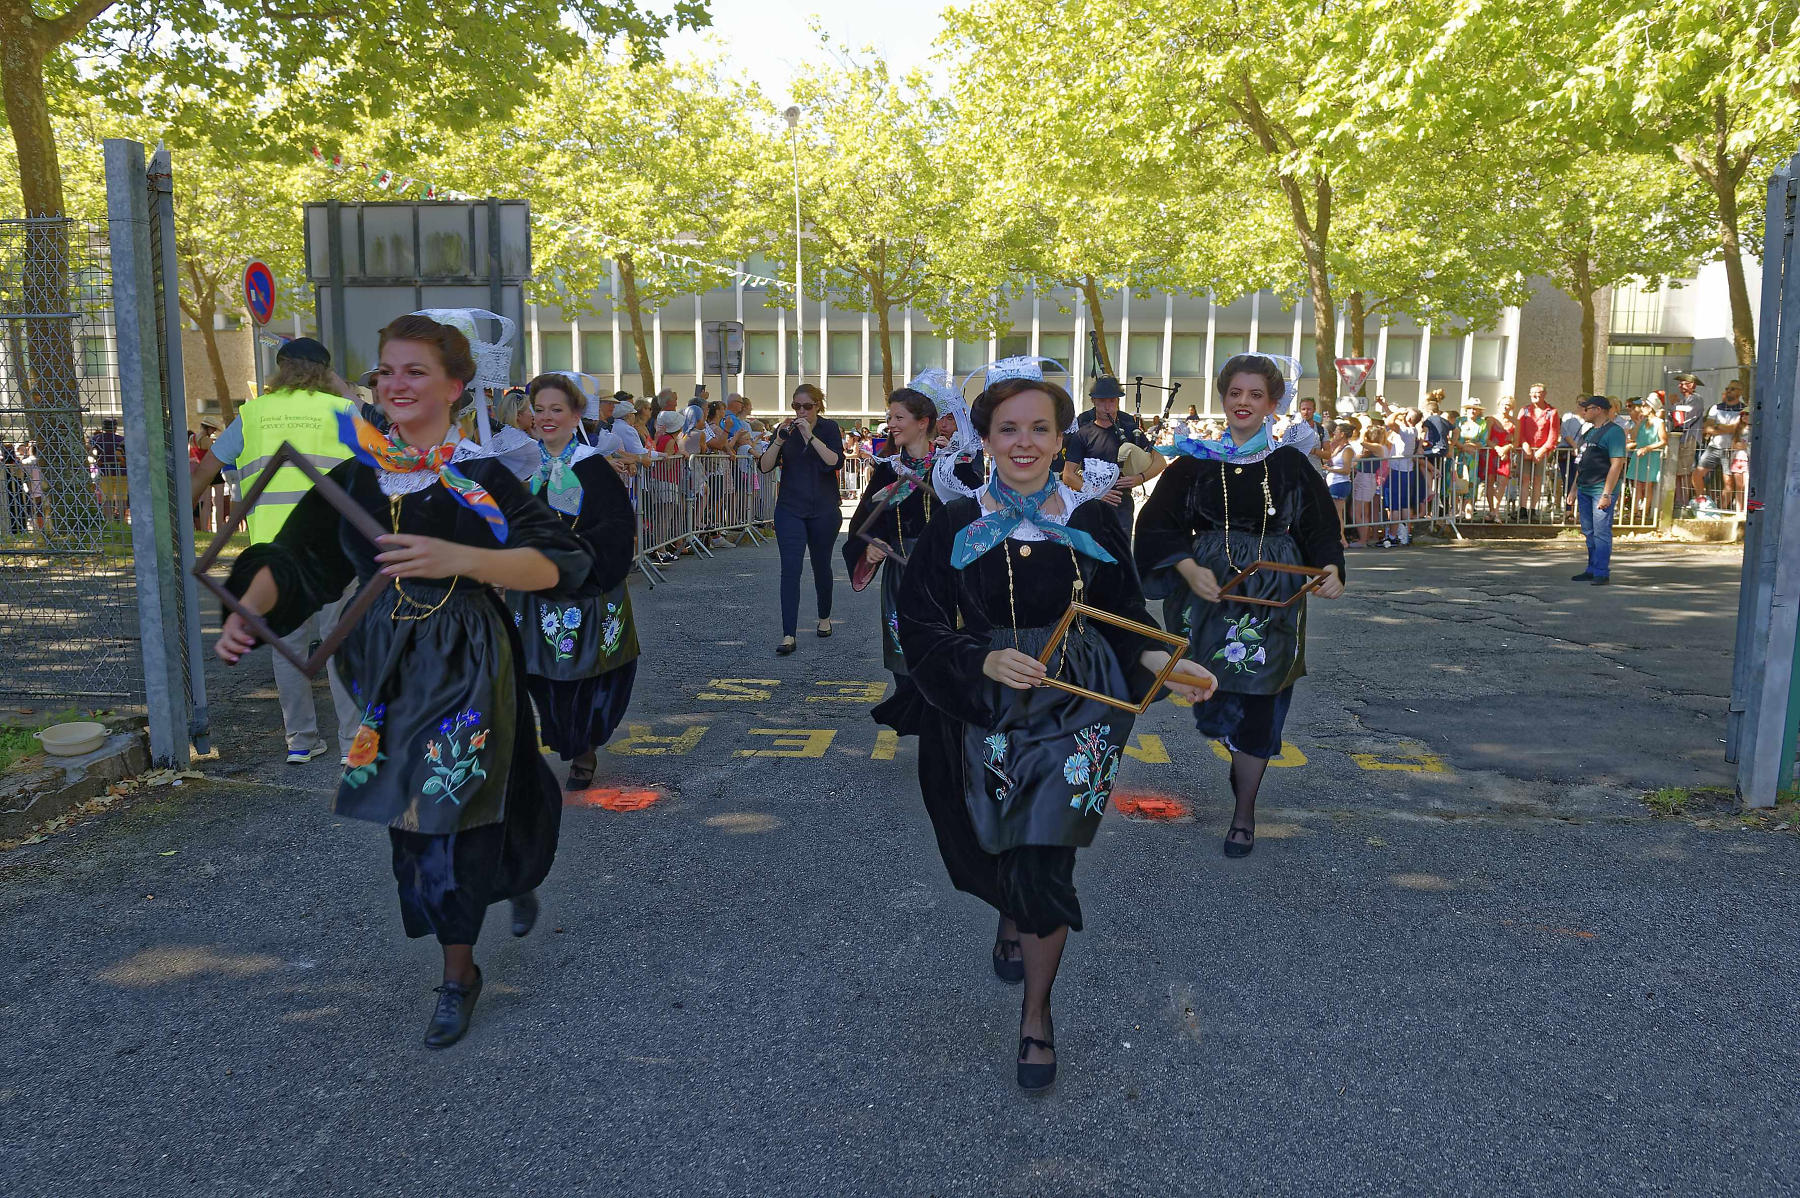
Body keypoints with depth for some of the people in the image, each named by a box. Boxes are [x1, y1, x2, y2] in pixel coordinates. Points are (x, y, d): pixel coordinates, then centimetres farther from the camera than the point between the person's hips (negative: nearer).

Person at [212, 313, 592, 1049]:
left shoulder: (482, 476, -7)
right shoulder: (356, 477, 5)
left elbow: (553, 564, -17)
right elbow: (294, 556, 2)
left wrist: (461, 559, -30)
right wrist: (247, 609, -17)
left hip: (466, 665, -4)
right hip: (384, 665, 4)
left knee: (453, 806, -1)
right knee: (414, 813, 9)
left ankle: (457, 974, 28)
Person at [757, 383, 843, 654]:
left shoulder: (829, 428, -2)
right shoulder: (785, 429, 3)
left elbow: (836, 462, -18)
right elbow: (764, 466, -5)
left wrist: (810, 436, -24)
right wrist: (779, 441, -19)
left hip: (824, 510, -1)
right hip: (790, 510, 1)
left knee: (821, 565, 13)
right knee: (790, 568, -10)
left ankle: (824, 617, 38)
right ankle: (788, 636, -13)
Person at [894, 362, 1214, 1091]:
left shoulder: (1093, 525, -1)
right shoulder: (955, 529, -5)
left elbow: (1124, 621, 6)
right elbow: (923, 630, -7)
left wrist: (1163, 665, -13)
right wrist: (985, 661, -24)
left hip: (1071, 715, 0)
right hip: (984, 717, 1)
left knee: (1045, 866, -4)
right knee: (998, 856, 15)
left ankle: (1036, 1015, 18)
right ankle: (1014, 917, 53)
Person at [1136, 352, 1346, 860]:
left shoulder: (1291, 464, 2)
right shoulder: (1196, 461, 1)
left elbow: (1321, 529, 5)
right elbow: (1159, 523, -4)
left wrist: (1331, 569, -14)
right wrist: (1189, 568, -19)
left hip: (1272, 596, 0)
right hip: (1208, 589, 0)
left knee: (1258, 701, 1)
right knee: (1215, 688, 5)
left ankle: (1244, 810, 14)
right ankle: (1243, 762, 38)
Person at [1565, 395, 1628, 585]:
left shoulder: (1614, 432, -10)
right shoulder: (1588, 431, 17)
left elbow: (1616, 464, -17)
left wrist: (1607, 494, -21)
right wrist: (1574, 489, 21)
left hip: (1602, 490, -9)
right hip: (1584, 490, 9)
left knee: (1601, 532, -6)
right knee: (1589, 532, 13)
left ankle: (1602, 573, -2)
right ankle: (1592, 570, 22)